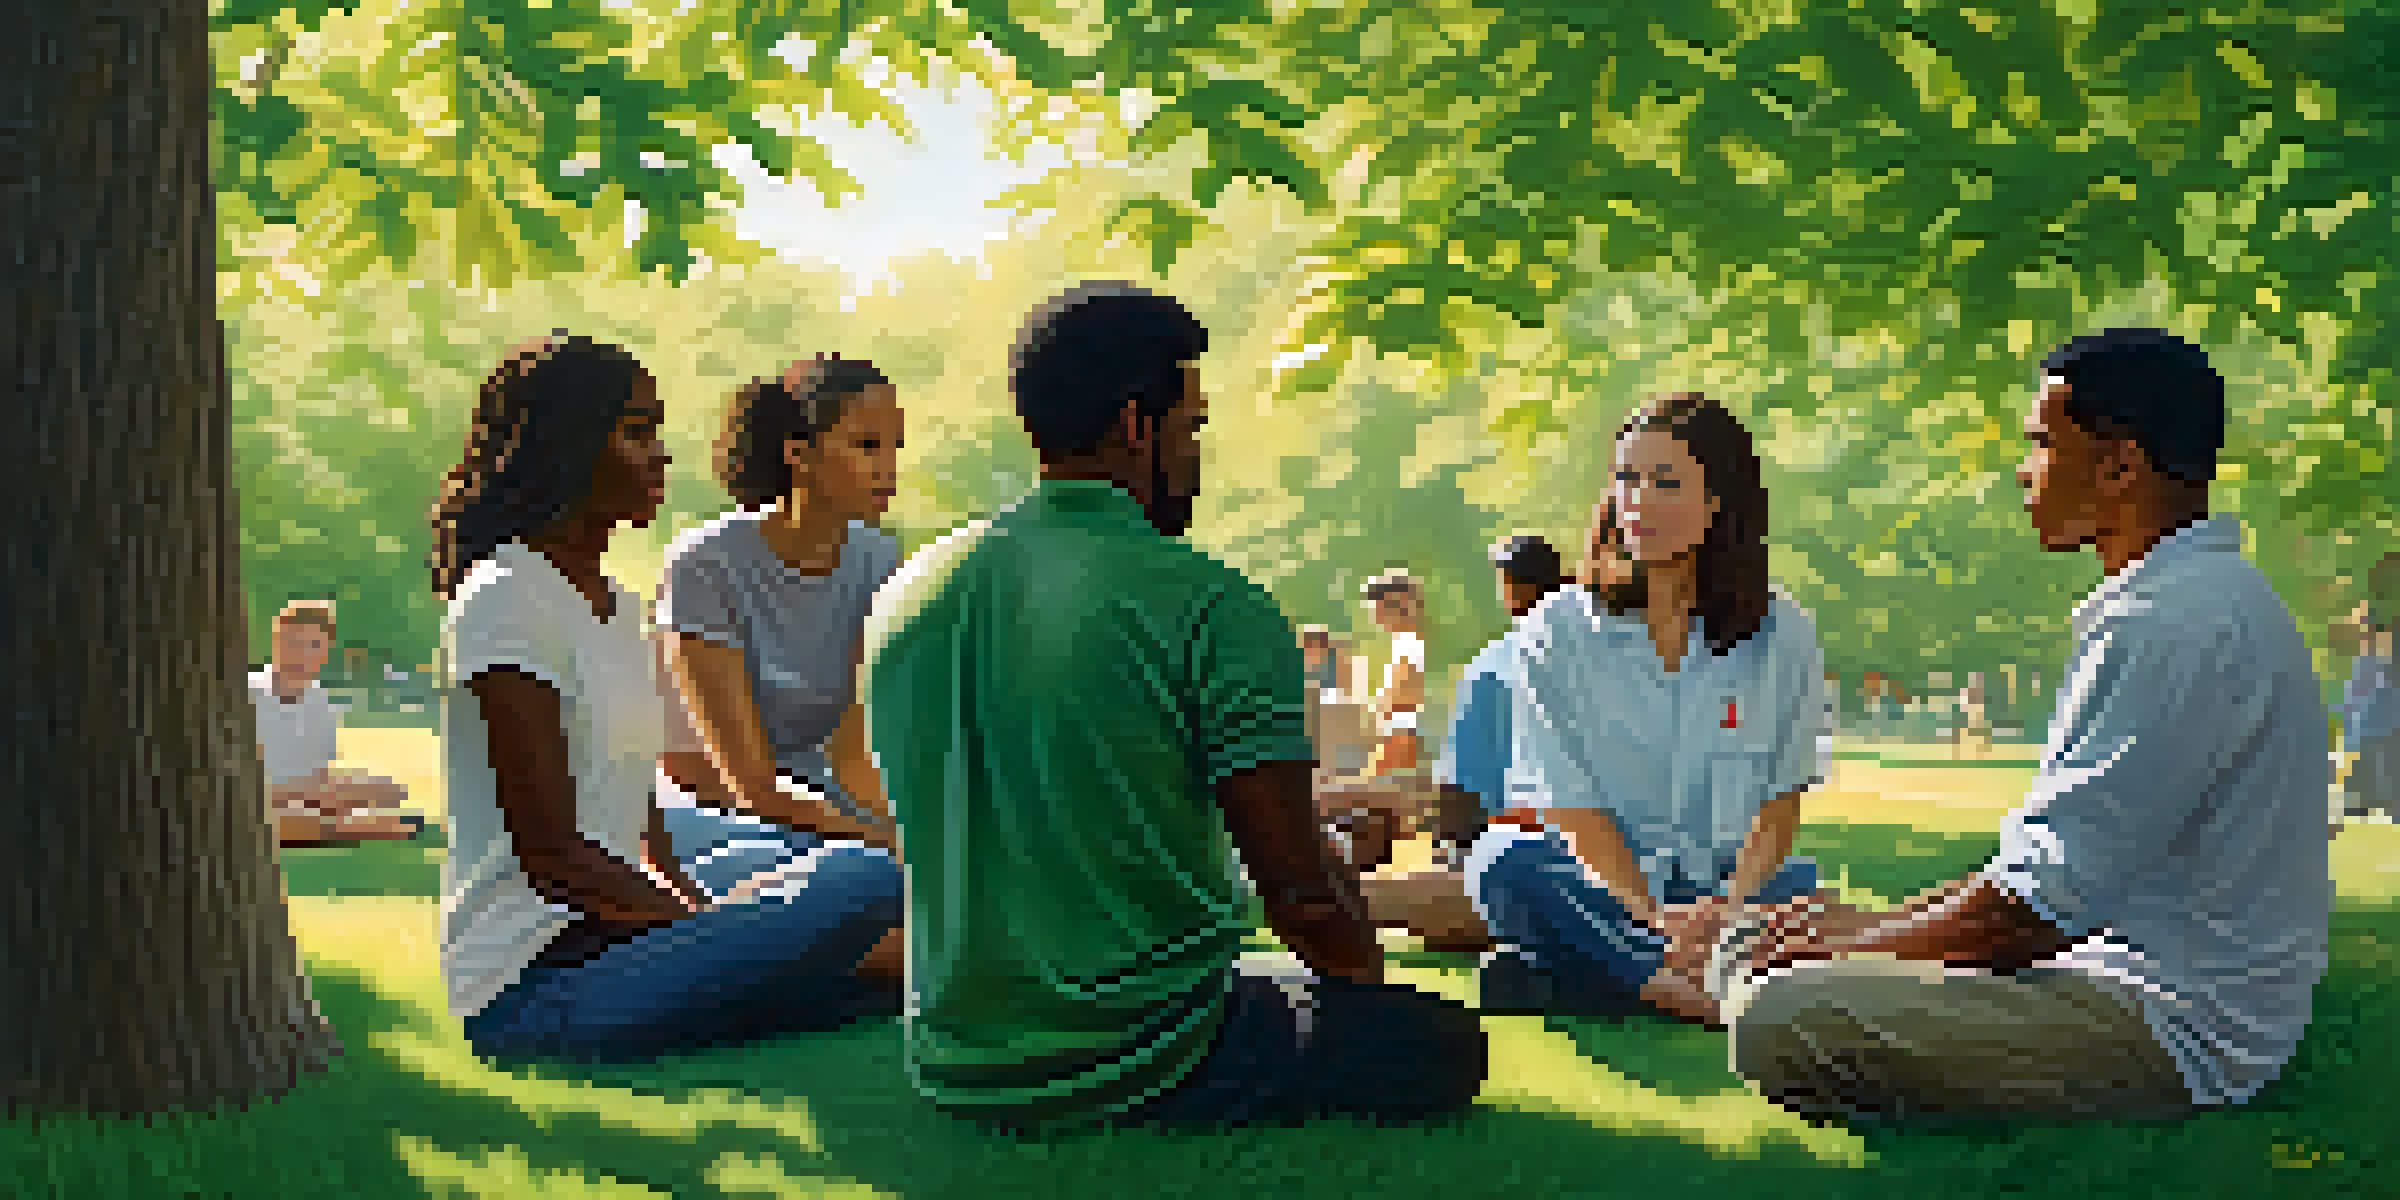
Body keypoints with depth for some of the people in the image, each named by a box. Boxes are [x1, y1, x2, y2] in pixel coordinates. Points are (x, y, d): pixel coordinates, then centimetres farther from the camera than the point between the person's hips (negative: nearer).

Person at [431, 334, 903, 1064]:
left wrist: (704, 914, -1)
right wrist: (709, 928, -13)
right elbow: (550, 852, -17)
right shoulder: (503, 600, -11)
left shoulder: (614, 604, 18)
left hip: (613, 939, 9)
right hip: (532, 983, -9)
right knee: (865, 887, -25)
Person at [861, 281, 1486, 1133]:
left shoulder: (903, 600, 4)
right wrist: (1366, 982, 9)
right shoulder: (1213, 609, -14)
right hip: (1148, 1073, -7)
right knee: (1442, 1042, 12)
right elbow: (1301, 893, -13)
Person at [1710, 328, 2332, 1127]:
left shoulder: (2175, 623, -20)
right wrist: (1849, 941, 11)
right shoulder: (2203, 597, 16)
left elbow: (2040, 901, -22)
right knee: (1756, 941, 13)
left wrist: (1847, 952, -8)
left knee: (1780, 1022, -26)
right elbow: (2050, 860, 18)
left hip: (2171, 1033, -11)